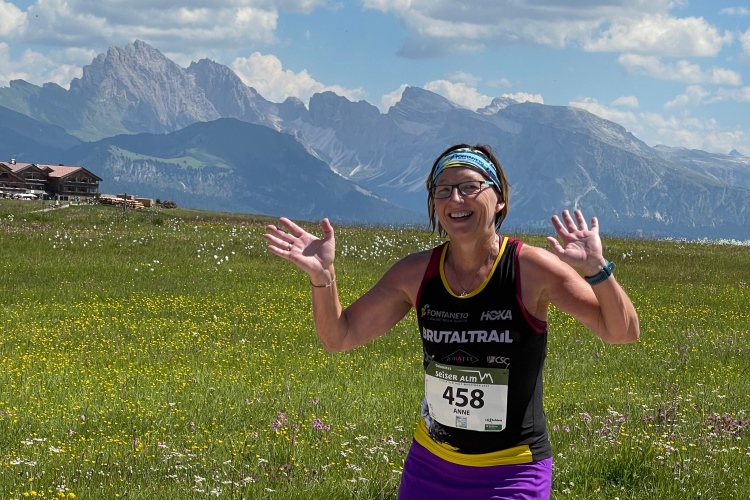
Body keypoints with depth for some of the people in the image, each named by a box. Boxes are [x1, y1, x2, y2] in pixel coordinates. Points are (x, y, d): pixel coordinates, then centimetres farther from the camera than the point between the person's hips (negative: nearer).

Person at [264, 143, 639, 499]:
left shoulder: (531, 269, -14)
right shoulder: (416, 273, -4)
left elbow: (623, 334, -15)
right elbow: (339, 337, 3)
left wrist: (597, 269, -32)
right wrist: (322, 275, -15)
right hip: (430, 464, 4)